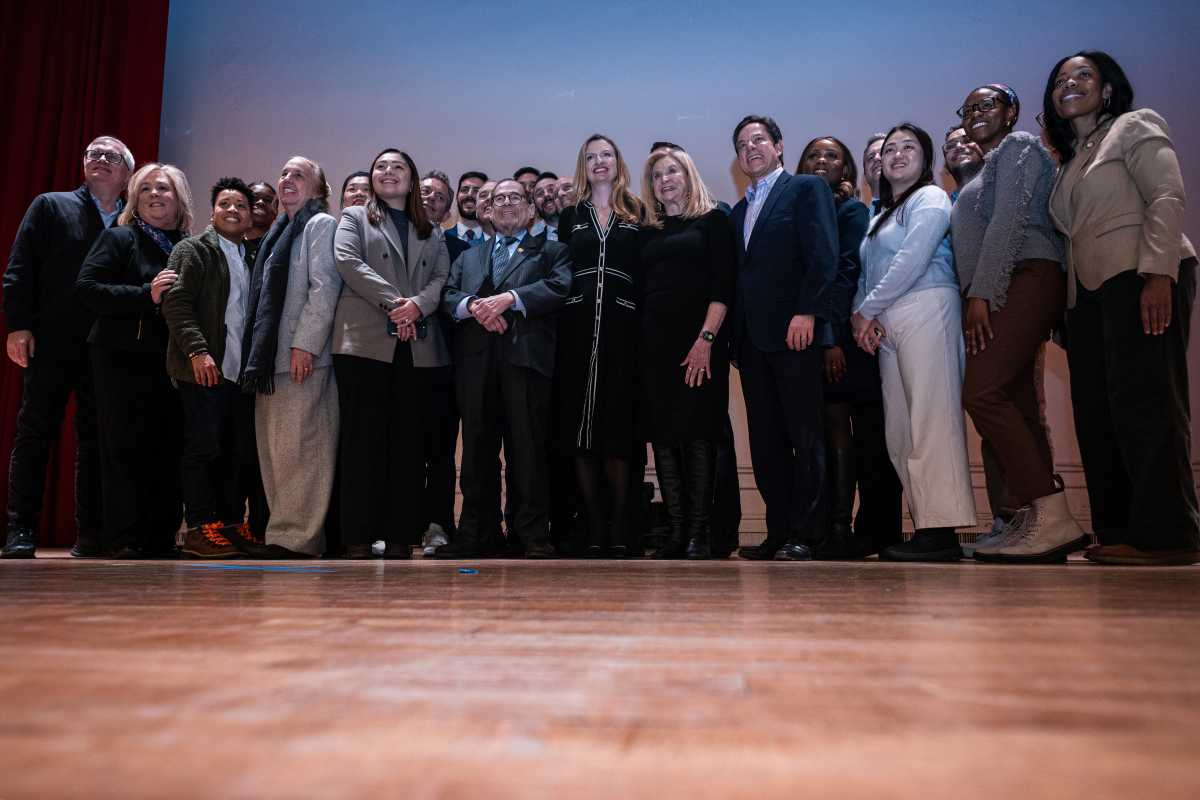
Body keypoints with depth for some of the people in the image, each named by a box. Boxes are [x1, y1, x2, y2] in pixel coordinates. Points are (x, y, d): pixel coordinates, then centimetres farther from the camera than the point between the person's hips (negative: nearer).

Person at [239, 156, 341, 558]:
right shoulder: (279, 231, 25)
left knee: (298, 449, -10)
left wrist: (304, 344, -18)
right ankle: (283, 533, 11)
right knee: (274, 451, 7)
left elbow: (324, 288, -10)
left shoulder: (321, 224, 2)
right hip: (270, 358, 8)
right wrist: (257, 355, 15)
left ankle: (297, 538, -7)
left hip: (302, 357, -8)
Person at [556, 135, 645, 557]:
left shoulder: (638, 214, 12)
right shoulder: (570, 215, 17)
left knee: (618, 428, -3)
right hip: (578, 329, 2)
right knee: (580, 430, -1)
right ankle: (594, 527, 6)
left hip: (622, 330, -1)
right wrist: (561, 322, -1)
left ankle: (619, 528, 4)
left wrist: (647, 327, -6)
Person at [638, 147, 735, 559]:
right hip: (655, 344, 5)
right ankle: (676, 530, 6)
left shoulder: (713, 220, 5)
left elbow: (722, 285, -5)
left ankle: (699, 532, -1)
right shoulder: (649, 232, 18)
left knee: (697, 435, -6)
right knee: (663, 437, 1)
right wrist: (638, 344, 4)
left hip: (700, 343, -4)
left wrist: (707, 339, -15)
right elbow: (641, 290, 16)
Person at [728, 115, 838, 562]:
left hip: (795, 332, -6)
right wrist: (734, 334, 10)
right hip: (751, 338, 7)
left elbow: (823, 256, -7)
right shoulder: (739, 211, 24)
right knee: (765, 441, 5)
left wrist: (806, 312, -17)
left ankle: (803, 534, 1)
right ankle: (778, 531, 10)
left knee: (805, 437, -4)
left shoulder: (807, 189, 6)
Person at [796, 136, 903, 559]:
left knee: (866, 432, -2)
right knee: (833, 429, 1)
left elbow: (847, 271, -7)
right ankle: (838, 530, 2)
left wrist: (834, 336, -16)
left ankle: (875, 529, 3)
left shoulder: (851, 210, 3)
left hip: (846, 334, -5)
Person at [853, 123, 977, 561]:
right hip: (885, 326, 8)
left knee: (931, 423, -13)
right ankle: (925, 526, 3)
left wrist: (866, 311, -6)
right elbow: (867, 274, 20)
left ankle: (942, 530, -13)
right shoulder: (881, 214, 27)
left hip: (925, 311, -8)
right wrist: (861, 316, 1)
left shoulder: (929, 198, 4)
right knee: (900, 434, 1)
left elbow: (911, 261, -10)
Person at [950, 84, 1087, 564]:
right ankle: (1031, 522, 0)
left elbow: (1010, 218, -11)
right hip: (993, 295, 9)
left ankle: (1053, 516, -23)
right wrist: (974, 297, 10)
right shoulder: (986, 170, 32)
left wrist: (981, 292, -19)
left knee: (982, 392, -23)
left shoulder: (1019, 145, 6)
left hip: (1024, 280, -9)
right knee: (1013, 407, 1)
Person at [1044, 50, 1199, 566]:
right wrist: (1067, 308, 10)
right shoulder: (1071, 161, 26)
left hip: (1141, 277, -8)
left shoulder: (1134, 126, 6)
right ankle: (1118, 532, 7)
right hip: (1087, 291, 8)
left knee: (1144, 402, -12)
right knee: (1096, 412, 3)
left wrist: (1159, 273, -20)